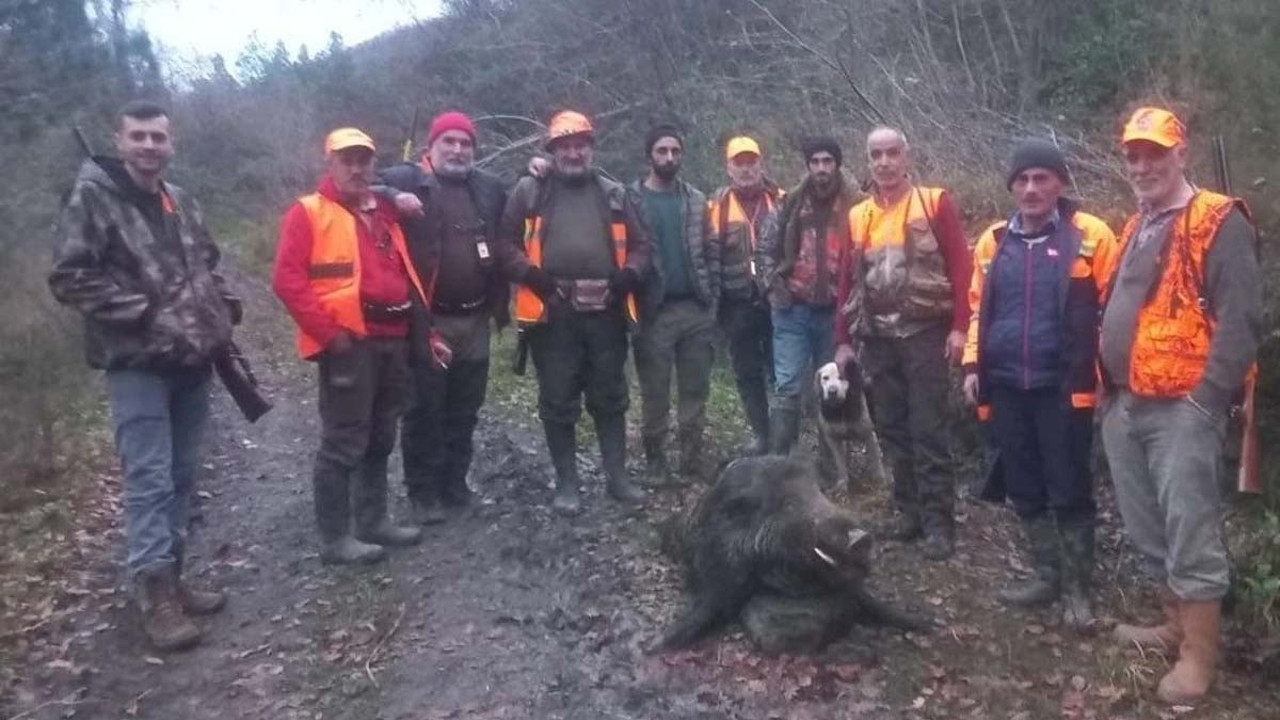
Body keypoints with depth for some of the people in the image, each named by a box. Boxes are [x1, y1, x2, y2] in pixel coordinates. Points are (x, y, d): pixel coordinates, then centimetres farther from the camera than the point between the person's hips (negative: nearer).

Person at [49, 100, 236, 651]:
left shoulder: (181, 203, 14)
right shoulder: (92, 197, -6)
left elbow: (207, 266, 27)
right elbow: (71, 280, -13)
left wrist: (220, 310, 8)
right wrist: (145, 312, -18)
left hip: (192, 360, 7)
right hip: (137, 362, -7)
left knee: (181, 476, 12)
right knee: (149, 479, -7)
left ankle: (171, 577, 24)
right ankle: (155, 595, 2)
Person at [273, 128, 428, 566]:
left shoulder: (385, 212, 18)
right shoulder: (309, 212, -3)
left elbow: (407, 275, 22)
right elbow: (287, 280, -12)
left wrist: (423, 327, 15)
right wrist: (328, 333, -15)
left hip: (394, 340, 7)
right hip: (350, 344, -7)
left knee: (380, 439, 15)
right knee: (343, 443, -3)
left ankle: (373, 521, 27)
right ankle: (335, 538, 7)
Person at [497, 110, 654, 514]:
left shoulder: (615, 193, 11)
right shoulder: (530, 191, 4)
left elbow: (641, 245, 14)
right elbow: (507, 244, 4)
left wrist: (628, 276, -5)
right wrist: (532, 276, -12)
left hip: (605, 312, 2)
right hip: (553, 313, -2)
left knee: (610, 398, 11)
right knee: (558, 402, 4)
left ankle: (617, 477, 22)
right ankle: (566, 483, 16)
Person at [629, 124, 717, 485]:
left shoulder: (696, 200, 10)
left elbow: (711, 252, 10)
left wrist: (712, 299, 3)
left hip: (696, 310, 3)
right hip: (654, 312, -3)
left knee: (695, 391, 8)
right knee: (655, 394, 5)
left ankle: (694, 462, 18)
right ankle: (655, 462, 17)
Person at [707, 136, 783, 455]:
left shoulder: (780, 200, 3)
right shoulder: (717, 205, 1)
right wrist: (715, 299, -4)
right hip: (739, 303, 1)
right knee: (747, 373, 8)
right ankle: (762, 435, 19)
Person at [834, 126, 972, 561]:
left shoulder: (934, 202, 0)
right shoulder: (858, 217, 12)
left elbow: (960, 265, -5)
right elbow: (849, 280, 14)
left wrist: (959, 326, -13)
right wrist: (844, 339, 10)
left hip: (925, 332, -4)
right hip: (877, 338, 5)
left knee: (928, 429, -4)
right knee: (892, 428, 8)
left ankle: (939, 521, 3)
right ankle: (910, 510, 19)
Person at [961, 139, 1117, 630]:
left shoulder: (1090, 235, -4)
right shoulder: (993, 241, 9)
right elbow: (978, 307, 15)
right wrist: (973, 366, 8)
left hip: (1064, 385, -4)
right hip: (1006, 386, 4)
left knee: (1069, 489, 3)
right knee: (1024, 488, 13)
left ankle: (1077, 587, 17)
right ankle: (1046, 575, 28)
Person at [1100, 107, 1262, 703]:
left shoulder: (1218, 221, -7)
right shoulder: (1134, 229, 18)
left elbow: (1240, 320, -14)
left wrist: (1209, 398, -18)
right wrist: (1108, 388, 15)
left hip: (1182, 407, -8)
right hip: (1125, 407, 8)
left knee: (1190, 532, -3)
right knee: (1147, 529, 16)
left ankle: (1199, 657, 8)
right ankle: (1176, 625, 31)